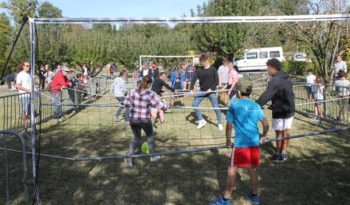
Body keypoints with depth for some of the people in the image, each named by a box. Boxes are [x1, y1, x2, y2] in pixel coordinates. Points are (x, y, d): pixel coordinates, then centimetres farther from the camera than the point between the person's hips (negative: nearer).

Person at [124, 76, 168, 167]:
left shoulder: (132, 91, -5)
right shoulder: (150, 94, -16)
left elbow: (126, 104, 2)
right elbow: (160, 105, -15)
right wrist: (166, 107, 6)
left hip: (133, 120, 3)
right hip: (145, 120, -3)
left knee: (136, 139, 23)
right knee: (150, 137, 23)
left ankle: (130, 156, 11)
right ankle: (153, 156, 39)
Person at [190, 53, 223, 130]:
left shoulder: (213, 69, -5)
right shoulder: (199, 70, 2)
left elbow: (217, 81, -5)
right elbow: (194, 80, -4)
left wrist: (211, 89, -17)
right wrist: (191, 89, -18)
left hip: (211, 92, -4)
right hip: (202, 91, 4)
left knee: (216, 107, -4)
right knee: (194, 104, -5)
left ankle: (220, 124, 14)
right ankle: (202, 121, 9)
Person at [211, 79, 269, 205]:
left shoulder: (234, 105, -5)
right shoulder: (256, 106, 7)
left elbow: (229, 125, -4)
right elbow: (266, 124, 8)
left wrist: (228, 139, 10)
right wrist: (263, 136, 24)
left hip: (240, 144, -5)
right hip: (254, 143, 5)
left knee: (232, 171, 4)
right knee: (252, 170, 19)